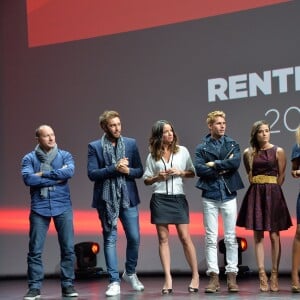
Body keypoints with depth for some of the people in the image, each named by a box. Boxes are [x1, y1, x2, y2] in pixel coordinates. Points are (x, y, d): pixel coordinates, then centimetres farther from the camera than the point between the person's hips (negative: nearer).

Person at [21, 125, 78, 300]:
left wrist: (43, 174, -11)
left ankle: (68, 285, 11)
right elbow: (28, 179, -12)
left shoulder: (65, 155, 7)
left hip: (63, 207, 1)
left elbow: (70, 171, -13)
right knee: (35, 250, -2)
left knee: (68, 248, 1)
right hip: (39, 208, -1)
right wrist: (56, 178, -11)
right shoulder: (29, 158, 4)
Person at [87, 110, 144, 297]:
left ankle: (130, 273, 27)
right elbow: (92, 174, -8)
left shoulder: (131, 144, 6)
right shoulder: (95, 147, 0)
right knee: (110, 239, 1)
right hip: (107, 199, -2)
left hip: (128, 198, 2)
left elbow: (140, 171, 8)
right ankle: (114, 282, 6)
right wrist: (114, 168, -17)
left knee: (134, 238, 3)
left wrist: (128, 171, -13)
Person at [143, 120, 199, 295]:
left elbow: (192, 173, 10)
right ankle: (168, 279, 1)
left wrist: (180, 172, -8)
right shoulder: (153, 156, 6)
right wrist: (158, 177, -9)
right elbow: (146, 180, 9)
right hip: (160, 199, 1)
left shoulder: (182, 151, 6)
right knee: (163, 238, 0)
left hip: (178, 198, -1)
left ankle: (196, 275, 7)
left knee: (185, 237, -3)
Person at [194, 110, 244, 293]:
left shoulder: (232, 144, 8)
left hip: (229, 195, 1)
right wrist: (223, 169, -10)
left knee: (231, 237, 2)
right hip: (210, 196, 0)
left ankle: (232, 276, 7)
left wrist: (214, 164, -8)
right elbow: (199, 169, -9)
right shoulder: (202, 148, 6)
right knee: (211, 238, 0)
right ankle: (214, 276, 4)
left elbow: (236, 162, -10)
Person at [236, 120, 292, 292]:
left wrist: (270, 190, -1)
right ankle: (262, 275, 1)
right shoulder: (249, 153, 7)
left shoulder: (278, 151, 0)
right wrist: (259, 188, 5)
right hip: (255, 194, 3)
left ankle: (275, 275, 2)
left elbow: (281, 176, 1)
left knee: (274, 235, -2)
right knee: (258, 235, 0)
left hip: (272, 193, -2)